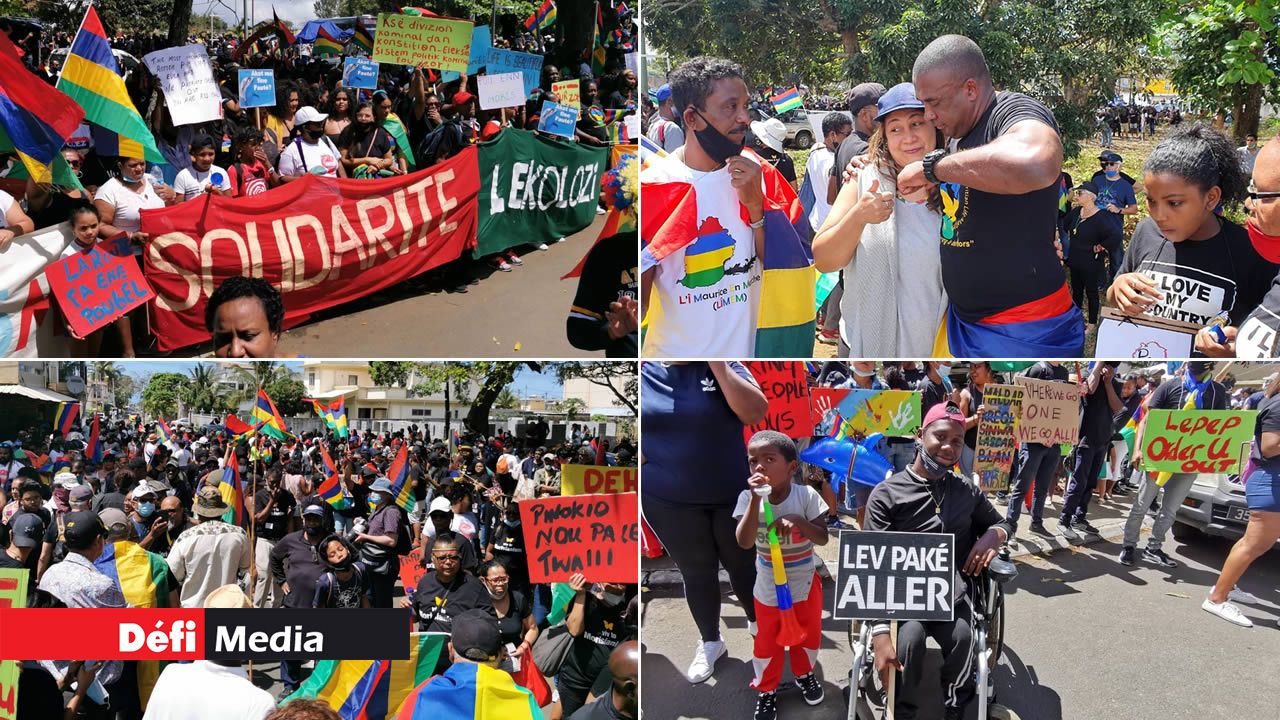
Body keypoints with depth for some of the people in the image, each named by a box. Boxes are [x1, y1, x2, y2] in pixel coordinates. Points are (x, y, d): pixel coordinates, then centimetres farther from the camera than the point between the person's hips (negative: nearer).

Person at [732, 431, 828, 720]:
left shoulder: (806, 495, -19)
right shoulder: (749, 498, -18)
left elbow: (823, 538, -16)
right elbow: (744, 542, -29)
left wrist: (797, 521, -34)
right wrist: (757, 499, -37)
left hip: (805, 584, 1)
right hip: (768, 588, -1)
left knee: (808, 634, 21)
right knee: (768, 642, 13)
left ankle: (805, 674, 49)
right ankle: (766, 690, 36)